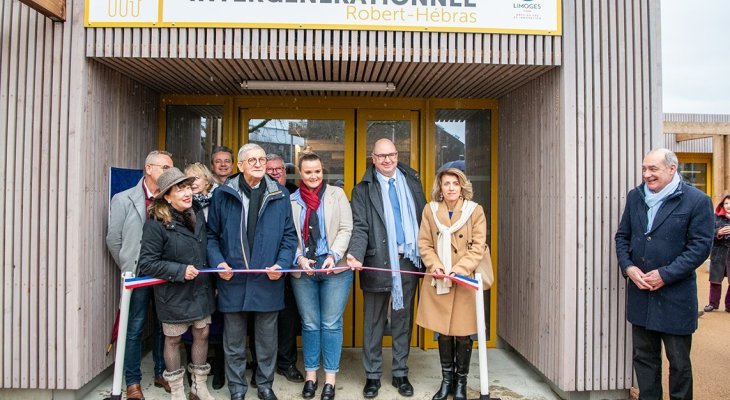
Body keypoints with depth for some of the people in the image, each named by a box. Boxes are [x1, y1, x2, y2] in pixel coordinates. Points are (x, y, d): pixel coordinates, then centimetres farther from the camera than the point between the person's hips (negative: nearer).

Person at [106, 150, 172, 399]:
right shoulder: (124, 199, -2)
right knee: (135, 329, 6)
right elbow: (113, 239, 1)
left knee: (163, 327, 13)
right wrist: (129, 268, 4)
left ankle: (161, 373, 28)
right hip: (138, 275, -2)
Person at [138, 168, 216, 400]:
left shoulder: (197, 216, 4)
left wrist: (211, 281, 13)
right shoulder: (156, 224, -16)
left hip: (201, 291, 6)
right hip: (174, 295, -5)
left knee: (202, 334, 13)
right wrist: (180, 271, -23)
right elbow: (147, 263, -17)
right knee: (173, 339, 11)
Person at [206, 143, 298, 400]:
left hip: (268, 282, 1)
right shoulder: (222, 194, 1)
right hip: (233, 282, 0)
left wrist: (282, 264, -10)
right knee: (234, 343, 12)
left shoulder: (280, 195, 3)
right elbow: (211, 235, 5)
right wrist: (218, 262, -9)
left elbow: (289, 235, 4)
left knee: (267, 340, 14)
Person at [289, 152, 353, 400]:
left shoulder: (337, 194, 3)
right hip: (302, 270, 1)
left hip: (335, 268, -1)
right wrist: (299, 258, -12)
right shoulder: (292, 200, 7)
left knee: (331, 324, 4)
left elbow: (346, 229, -3)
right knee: (310, 324, 11)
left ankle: (330, 379, 17)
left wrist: (333, 255, -15)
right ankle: (311, 375, 25)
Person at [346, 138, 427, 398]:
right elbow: (360, 228, -7)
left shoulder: (412, 182, 11)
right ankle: (372, 375, 21)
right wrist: (356, 255, -24)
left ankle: (400, 373, 26)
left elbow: (424, 218, 11)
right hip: (378, 262, -3)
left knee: (403, 319, 13)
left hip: (408, 260, 3)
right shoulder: (363, 190, 1)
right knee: (374, 321, 8)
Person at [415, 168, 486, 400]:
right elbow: (424, 243, 4)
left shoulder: (475, 211, -1)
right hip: (438, 281, 2)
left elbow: (478, 247, -4)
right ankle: (447, 380, 26)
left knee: (463, 334, 4)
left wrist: (460, 269, -16)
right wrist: (435, 265, -12)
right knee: (443, 332, 10)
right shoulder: (430, 210, 4)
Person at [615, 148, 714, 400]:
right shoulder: (635, 197, 7)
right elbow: (622, 236, 10)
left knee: (679, 361, 10)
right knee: (644, 356, 15)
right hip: (640, 292, 4)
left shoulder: (697, 201, -8)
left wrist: (665, 275, -17)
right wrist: (628, 267, -6)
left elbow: (700, 246, -11)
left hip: (675, 296, -4)